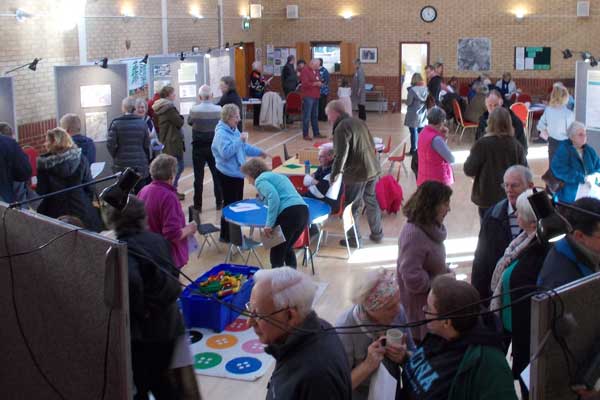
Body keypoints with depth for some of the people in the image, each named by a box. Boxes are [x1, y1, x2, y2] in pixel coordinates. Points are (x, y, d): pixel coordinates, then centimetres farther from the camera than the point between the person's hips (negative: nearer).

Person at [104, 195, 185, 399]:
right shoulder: (158, 239, 2)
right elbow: (173, 276, 8)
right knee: (158, 378, 23)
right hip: (169, 322, 6)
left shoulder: (124, 248, -19)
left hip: (143, 329, -6)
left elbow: (131, 281, -35)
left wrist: (139, 310, -21)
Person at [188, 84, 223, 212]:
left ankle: (198, 205, 8)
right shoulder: (218, 110, -10)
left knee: (198, 177, 5)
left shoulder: (194, 110, -14)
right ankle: (219, 203, 20)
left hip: (199, 147, -1)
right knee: (217, 175, 13)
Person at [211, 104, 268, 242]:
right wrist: (239, 140, -28)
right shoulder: (221, 133, -19)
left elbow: (244, 147, 24)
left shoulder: (234, 130, 10)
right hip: (228, 175, -10)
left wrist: (259, 152, 26)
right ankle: (225, 235, 9)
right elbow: (225, 152, -31)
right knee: (230, 204, -3)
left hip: (237, 172, 10)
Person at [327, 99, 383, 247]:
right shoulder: (358, 122, 13)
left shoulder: (341, 128, -15)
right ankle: (377, 234, 31)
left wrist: (335, 173, -16)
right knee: (372, 202, 20)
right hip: (373, 168, 8)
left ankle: (354, 239, 14)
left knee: (352, 207, 5)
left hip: (356, 172, -8)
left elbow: (341, 154, -22)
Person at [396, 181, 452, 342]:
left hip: (431, 300, 9)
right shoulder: (413, 234, -27)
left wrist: (446, 272, 1)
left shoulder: (429, 227, 2)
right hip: (419, 306, -9)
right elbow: (413, 278, -27)